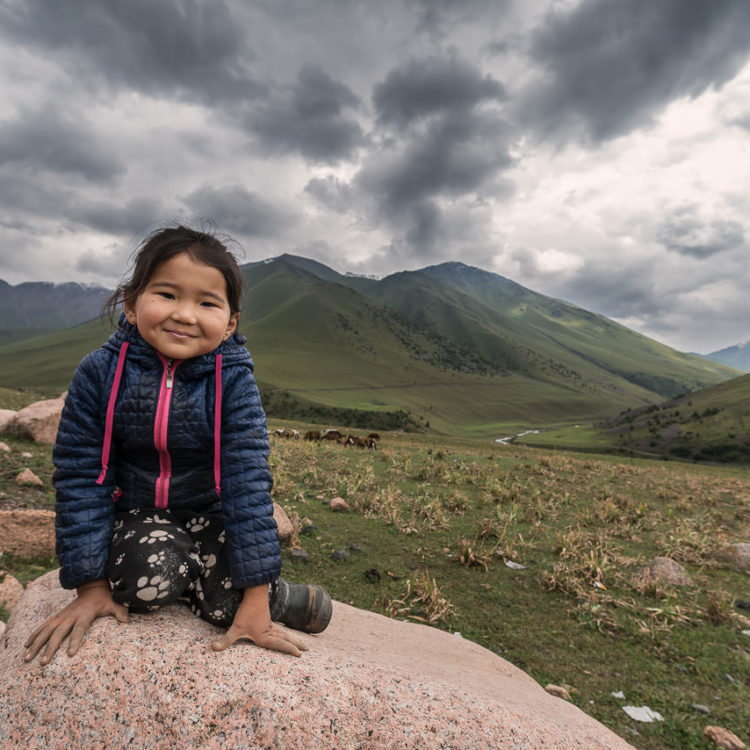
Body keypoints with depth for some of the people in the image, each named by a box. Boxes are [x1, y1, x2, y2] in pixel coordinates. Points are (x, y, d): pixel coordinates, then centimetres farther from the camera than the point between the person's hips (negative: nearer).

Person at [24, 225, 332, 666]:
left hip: (210, 510, -1)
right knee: (147, 580, -28)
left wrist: (256, 595, -22)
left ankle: (274, 595, 13)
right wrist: (92, 584, -10)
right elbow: (81, 477, -10)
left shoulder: (233, 382, -20)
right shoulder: (100, 374, -16)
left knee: (227, 602, -20)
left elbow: (248, 481, -22)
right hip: (136, 513, 1)